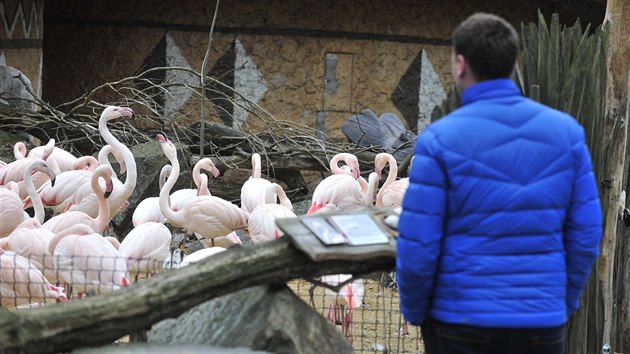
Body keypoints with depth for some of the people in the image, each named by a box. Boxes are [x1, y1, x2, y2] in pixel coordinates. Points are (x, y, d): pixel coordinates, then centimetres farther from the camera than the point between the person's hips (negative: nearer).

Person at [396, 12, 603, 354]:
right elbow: (585, 236, 2)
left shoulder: (440, 140, -10)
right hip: (542, 325, 3)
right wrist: (563, 305, 14)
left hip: (461, 324, -2)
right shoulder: (566, 131, 0)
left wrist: (414, 311, 6)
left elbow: (417, 247, -10)